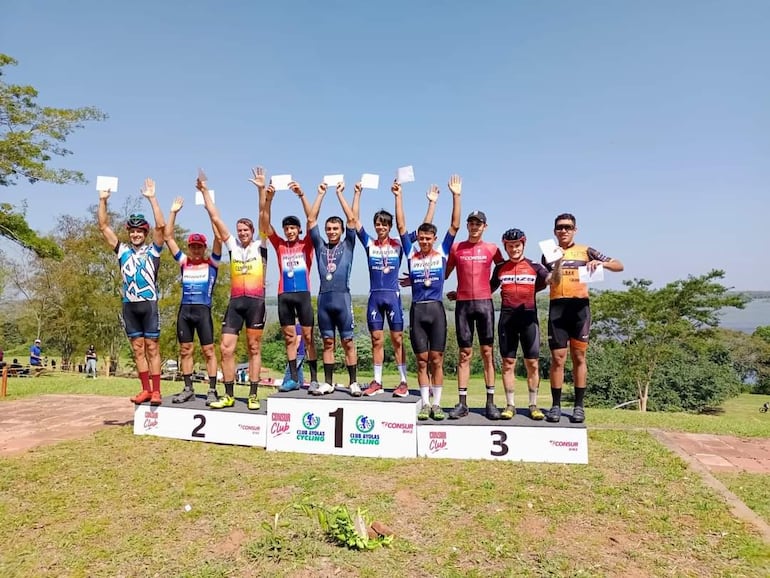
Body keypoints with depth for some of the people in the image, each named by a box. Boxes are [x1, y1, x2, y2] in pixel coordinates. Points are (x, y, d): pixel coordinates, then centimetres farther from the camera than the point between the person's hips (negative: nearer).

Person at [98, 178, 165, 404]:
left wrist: (152, 198, -14)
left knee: (152, 348, 0)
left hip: (149, 304, -4)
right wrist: (103, 200, 2)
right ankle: (145, 389, 14)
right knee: (137, 348, 7)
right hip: (129, 305, 4)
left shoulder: (152, 250, 3)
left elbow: (160, 226, -11)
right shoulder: (122, 250, 12)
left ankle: (156, 391, 2)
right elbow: (104, 227, 10)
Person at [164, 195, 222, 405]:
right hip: (184, 310, 4)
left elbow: (219, 237, -7)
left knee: (209, 351, -2)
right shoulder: (184, 262, 13)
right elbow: (168, 237, 12)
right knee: (185, 351, 8)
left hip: (203, 310, -4)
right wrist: (173, 213, 9)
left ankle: (212, 391, 2)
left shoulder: (211, 262, 4)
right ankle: (188, 389, 17)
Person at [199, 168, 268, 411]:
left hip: (256, 301, -3)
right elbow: (215, 218, 13)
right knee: (226, 348, -1)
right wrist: (204, 191, 11)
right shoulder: (233, 246, 14)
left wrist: (261, 189, -13)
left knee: (254, 348, 4)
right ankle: (229, 395, 9)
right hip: (235, 302, 3)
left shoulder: (260, 246, 6)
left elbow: (264, 216, -4)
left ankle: (253, 395, 9)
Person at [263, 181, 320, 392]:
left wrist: (302, 195, -12)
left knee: (308, 337, 0)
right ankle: (294, 378, 12)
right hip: (284, 295, 3)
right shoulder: (279, 245, 11)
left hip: (303, 294, -3)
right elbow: (266, 224, 3)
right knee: (289, 337, 6)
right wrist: (268, 199, -9)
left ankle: (314, 378, 3)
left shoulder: (306, 244, 6)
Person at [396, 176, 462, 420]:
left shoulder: (442, 252, 5)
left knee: (436, 360, 4)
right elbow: (401, 226, 4)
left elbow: (455, 225, 1)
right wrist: (398, 197, -1)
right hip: (417, 310, 1)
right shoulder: (411, 253, 7)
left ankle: (437, 404, 13)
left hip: (436, 309, -1)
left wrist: (456, 196, -4)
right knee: (422, 360, 7)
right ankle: (425, 404, 15)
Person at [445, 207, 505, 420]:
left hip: (484, 303, 0)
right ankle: (462, 403, 6)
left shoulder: (492, 249, 8)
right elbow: (445, 274, 15)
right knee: (465, 353, 2)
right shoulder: (456, 248, 8)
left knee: (487, 351, 0)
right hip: (462, 304, 0)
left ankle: (490, 402, 4)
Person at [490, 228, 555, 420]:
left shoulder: (534, 267, 7)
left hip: (529, 317, -1)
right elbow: (489, 289, 19)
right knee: (508, 363, 2)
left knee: (532, 363, 0)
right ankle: (510, 405, 11)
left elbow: (552, 279, -9)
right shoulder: (500, 268, 12)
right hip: (507, 318, 1)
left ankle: (533, 405, 10)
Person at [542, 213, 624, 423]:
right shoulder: (549, 254, 12)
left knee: (578, 357, 3)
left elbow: (619, 266, 7)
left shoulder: (585, 251, 10)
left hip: (580, 307, 0)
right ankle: (555, 405, 6)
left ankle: (579, 406, 10)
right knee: (558, 358, -1)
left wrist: (600, 262, -13)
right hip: (557, 307, 0)